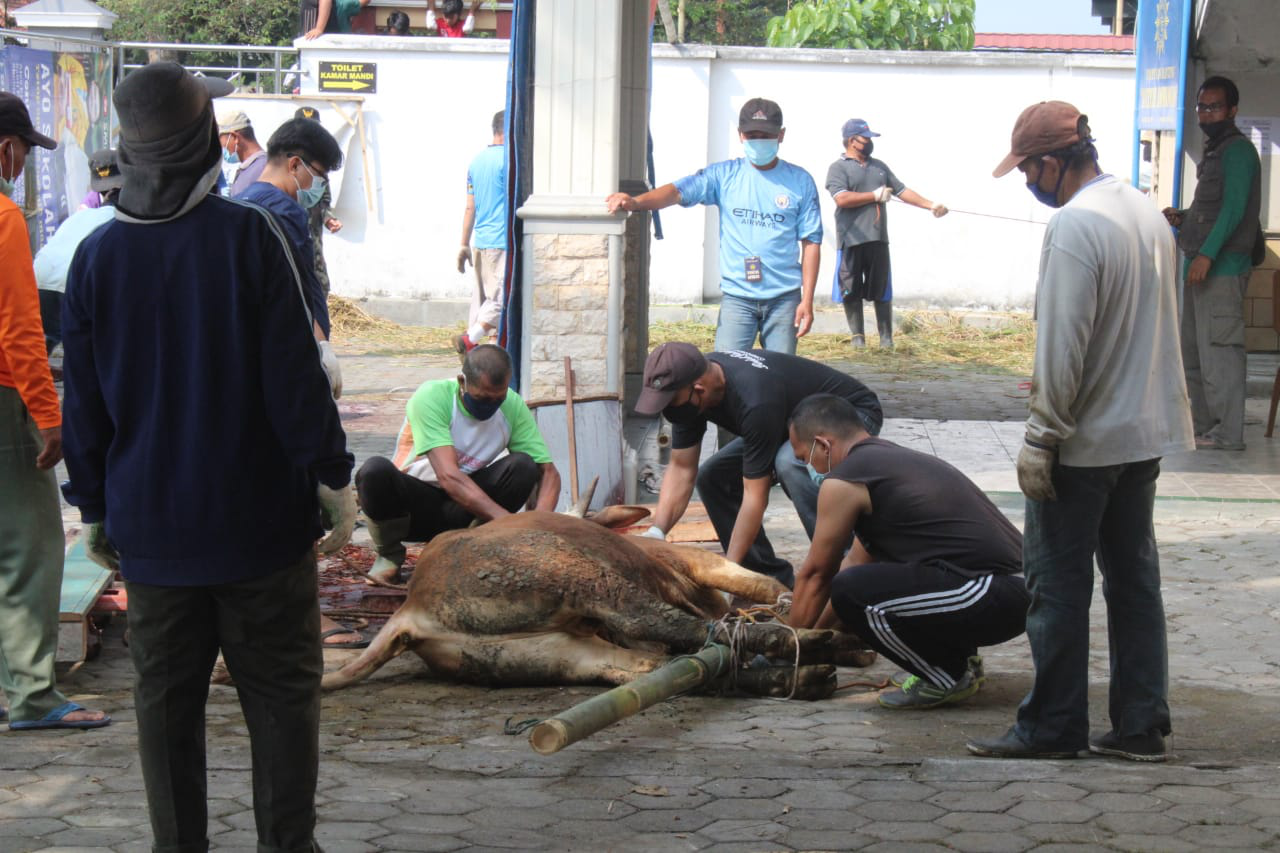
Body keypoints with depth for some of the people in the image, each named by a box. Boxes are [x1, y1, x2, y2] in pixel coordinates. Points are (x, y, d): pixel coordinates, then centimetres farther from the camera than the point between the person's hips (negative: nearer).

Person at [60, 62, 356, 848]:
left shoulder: (97, 256, -1)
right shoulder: (248, 235, -12)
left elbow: (84, 404, 4)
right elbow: (295, 377, -11)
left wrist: (95, 508, 15)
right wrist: (333, 478, -1)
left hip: (152, 526, 3)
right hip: (260, 518, -3)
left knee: (166, 700, 11)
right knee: (281, 693, 7)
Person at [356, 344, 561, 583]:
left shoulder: (513, 407, -9)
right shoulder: (431, 396, -23)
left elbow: (548, 471, -10)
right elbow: (448, 476, -33)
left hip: (460, 510, 4)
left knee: (524, 466, -22)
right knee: (375, 470, -35)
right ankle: (390, 553, -8)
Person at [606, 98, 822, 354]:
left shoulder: (800, 181, 1)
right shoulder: (725, 175, 1)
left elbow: (811, 242, 1)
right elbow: (679, 191, -13)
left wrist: (807, 300, -4)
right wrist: (635, 202, -32)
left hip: (784, 297, 0)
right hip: (737, 296, 0)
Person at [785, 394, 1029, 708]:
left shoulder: (843, 483, -6)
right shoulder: (899, 459, 23)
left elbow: (815, 575, 7)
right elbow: (858, 561, 33)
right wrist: (819, 628, 37)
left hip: (993, 601, -10)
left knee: (851, 593, -20)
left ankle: (948, 678, -3)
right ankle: (959, 659, 20)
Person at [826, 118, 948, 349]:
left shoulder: (879, 166, 19)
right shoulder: (838, 168, -1)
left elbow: (902, 191, 18)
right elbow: (842, 199, -16)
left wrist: (930, 205, 7)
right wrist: (876, 196, -8)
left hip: (878, 239, 5)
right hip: (851, 240, -4)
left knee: (882, 291, 5)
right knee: (851, 291, 1)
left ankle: (886, 336, 10)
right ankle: (857, 335, 11)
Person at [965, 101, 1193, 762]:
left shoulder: (1074, 226, -19)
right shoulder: (1148, 214, 8)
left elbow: (1062, 347, -21)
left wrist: (1040, 439, -16)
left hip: (1085, 438, -8)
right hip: (1149, 432, 9)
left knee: (1057, 583, 2)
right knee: (1134, 577, 12)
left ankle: (1052, 727, 9)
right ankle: (1141, 726, 16)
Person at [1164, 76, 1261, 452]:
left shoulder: (1238, 150, -9)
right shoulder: (1214, 152, 21)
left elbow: (1233, 209, -18)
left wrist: (1207, 255, -25)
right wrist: (1181, 219, 9)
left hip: (1222, 268, -10)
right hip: (1201, 265, 10)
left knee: (1218, 350, -11)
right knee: (1192, 352, 13)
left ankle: (1228, 432, -10)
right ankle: (1204, 426, 19)